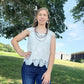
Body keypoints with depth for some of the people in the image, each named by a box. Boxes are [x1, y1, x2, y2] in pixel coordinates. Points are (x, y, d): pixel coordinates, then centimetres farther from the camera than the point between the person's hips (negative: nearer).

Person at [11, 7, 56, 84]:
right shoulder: (30, 30, 8)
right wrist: (21, 53, 0)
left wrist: (48, 72, -11)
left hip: (43, 69, 0)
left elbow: (52, 54, -1)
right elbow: (14, 40, 13)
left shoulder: (51, 34, 7)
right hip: (28, 67, 0)